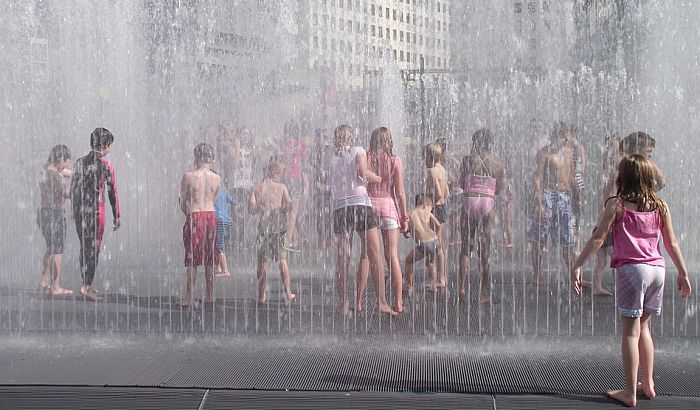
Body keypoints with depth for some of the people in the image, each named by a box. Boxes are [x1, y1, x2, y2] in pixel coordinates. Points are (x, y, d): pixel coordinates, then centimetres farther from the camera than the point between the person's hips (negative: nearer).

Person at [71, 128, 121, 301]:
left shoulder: (80, 162, 7)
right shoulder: (106, 165, -9)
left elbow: (73, 188, 12)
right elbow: (112, 192, -6)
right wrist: (116, 216, 2)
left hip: (79, 210, 6)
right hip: (96, 211, -6)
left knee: (84, 247, 15)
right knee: (93, 248, 0)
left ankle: (87, 284, 22)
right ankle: (87, 286, -4)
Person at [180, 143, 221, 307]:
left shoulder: (189, 176, -9)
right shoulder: (217, 178, 1)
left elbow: (183, 201, -2)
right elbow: (212, 199, 9)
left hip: (195, 217, -4)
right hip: (212, 215, 4)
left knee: (192, 259, 2)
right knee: (209, 259, 12)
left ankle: (189, 297, 3)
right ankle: (209, 295, 19)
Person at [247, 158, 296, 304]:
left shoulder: (256, 188, 4)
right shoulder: (281, 187, 1)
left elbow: (251, 208, -4)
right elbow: (289, 205, -8)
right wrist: (282, 210, 12)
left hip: (264, 226, 1)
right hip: (279, 225, 0)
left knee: (262, 261, 5)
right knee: (282, 259, 7)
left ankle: (261, 296, 7)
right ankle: (288, 293, 8)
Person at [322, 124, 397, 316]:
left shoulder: (327, 159, 14)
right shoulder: (358, 151, 5)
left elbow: (331, 183, 15)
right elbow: (363, 173, -11)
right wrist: (379, 178, 7)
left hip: (339, 208, 3)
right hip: (361, 204, -3)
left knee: (342, 260, 6)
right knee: (374, 256, 0)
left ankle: (344, 304, 5)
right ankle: (381, 302, -4)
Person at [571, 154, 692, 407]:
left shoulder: (616, 204, -3)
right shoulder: (660, 205, 9)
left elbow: (597, 239, -6)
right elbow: (671, 243, 13)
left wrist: (576, 266, -3)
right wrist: (683, 273, 23)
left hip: (631, 268, -5)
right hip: (657, 269, 5)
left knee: (630, 331, -1)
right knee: (644, 327, 19)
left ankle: (630, 393, 0)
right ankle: (647, 384, 24)